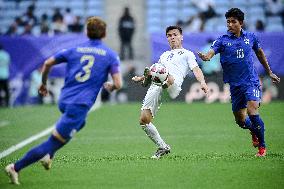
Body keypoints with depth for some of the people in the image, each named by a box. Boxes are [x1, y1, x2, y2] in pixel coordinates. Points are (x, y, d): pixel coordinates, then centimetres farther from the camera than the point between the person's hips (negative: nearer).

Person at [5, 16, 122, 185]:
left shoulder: (75, 50, 11)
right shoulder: (111, 55, 1)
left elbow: (48, 63, 9)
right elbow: (118, 84, -6)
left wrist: (43, 83, 24)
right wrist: (110, 86, 17)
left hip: (64, 100, 6)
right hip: (80, 105, -6)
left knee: (79, 123, 36)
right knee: (53, 142, -2)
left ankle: (49, 156, 24)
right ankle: (16, 168, -8)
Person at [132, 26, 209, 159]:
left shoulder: (187, 54, 23)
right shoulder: (164, 55, 40)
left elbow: (196, 69, 7)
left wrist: (202, 82, -13)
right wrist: (140, 78, 29)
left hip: (174, 85, -5)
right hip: (156, 87, 5)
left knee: (167, 76, -41)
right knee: (144, 120, -8)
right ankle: (163, 147, 2)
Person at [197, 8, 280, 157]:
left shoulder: (251, 37, 3)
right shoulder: (223, 40, -1)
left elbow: (260, 53, 20)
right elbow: (211, 53, -17)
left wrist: (269, 72, 27)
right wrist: (205, 56, -41)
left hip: (251, 81, -2)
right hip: (235, 84, 2)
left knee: (252, 110, -22)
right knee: (240, 120, 6)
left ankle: (262, 146, -8)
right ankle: (254, 131, 41)